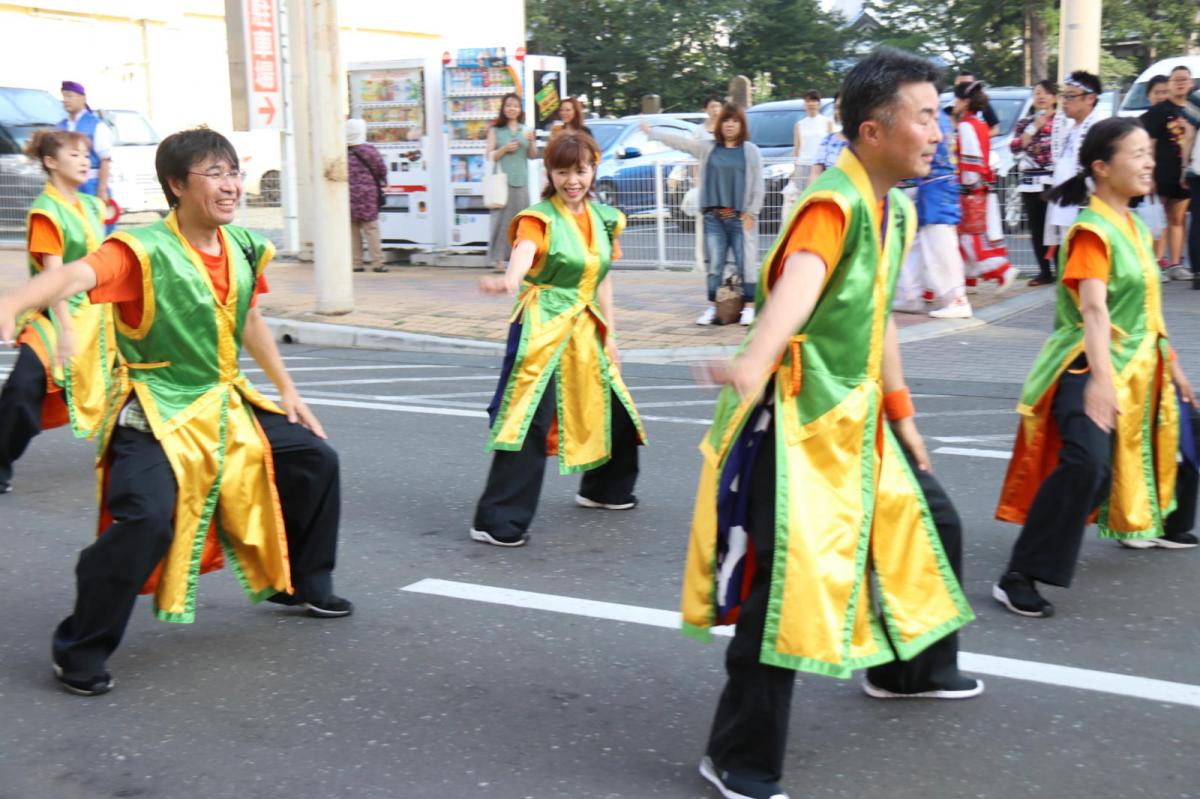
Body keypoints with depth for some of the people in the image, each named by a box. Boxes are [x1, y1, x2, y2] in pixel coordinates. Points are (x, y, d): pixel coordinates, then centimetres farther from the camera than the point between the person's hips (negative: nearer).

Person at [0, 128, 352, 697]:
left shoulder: (244, 248, 1)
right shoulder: (145, 251, -21)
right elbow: (77, 275, -40)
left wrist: (287, 391, 20)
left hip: (226, 403, 8)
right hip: (157, 413, -8)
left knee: (314, 460, 13)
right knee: (145, 520, -26)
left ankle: (302, 583, 36)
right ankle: (80, 651, -5)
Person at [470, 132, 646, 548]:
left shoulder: (605, 218, 9)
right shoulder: (539, 218, -10)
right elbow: (523, 253, -31)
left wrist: (609, 333, 12)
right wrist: (508, 280, -54)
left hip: (585, 325, 7)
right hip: (542, 326, -7)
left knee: (614, 409, 16)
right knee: (530, 420, -14)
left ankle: (604, 488, 42)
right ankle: (497, 521, -11)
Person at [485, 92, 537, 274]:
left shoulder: (525, 130, 13)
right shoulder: (496, 130, 3)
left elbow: (533, 155, 15)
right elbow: (489, 156, 0)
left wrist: (531, 142, -3)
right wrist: (505, 149, -13)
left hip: (521, 179, 4)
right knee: (502, 219, -7)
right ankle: (499, 260, -5)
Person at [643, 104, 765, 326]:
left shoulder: (750, 150, 3)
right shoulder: (707, 149, 10)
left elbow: (758, 185, 1)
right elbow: (679, 141, 13)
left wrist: (751, 212, -6)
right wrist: (651, 131, 13)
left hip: (740, 217, -3)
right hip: (713, 217, 3)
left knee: (744, 263, -3)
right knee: (714, 264, 5)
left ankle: (749, 307, 6)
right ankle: (712, 307, 14)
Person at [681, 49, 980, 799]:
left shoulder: (896, 209, 8)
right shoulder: (832, 204, -21)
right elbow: (800, 280, -43)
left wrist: (902, 414, 23)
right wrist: (754, 364, -62)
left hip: (855, 414, 10)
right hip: (797, 419, -10)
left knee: (932, 524, 21)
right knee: (789, 579, -12)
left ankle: (913, 667, 46)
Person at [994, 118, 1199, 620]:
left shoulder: (1134, 228, 11)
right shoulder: (1091, 231, -17)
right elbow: (1093, 309, -31)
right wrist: (1101, 379, -42)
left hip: (1139, 368, 10)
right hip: (1090, 368, -10)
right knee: (1087, 462, -30)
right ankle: (1019, 578, -26)